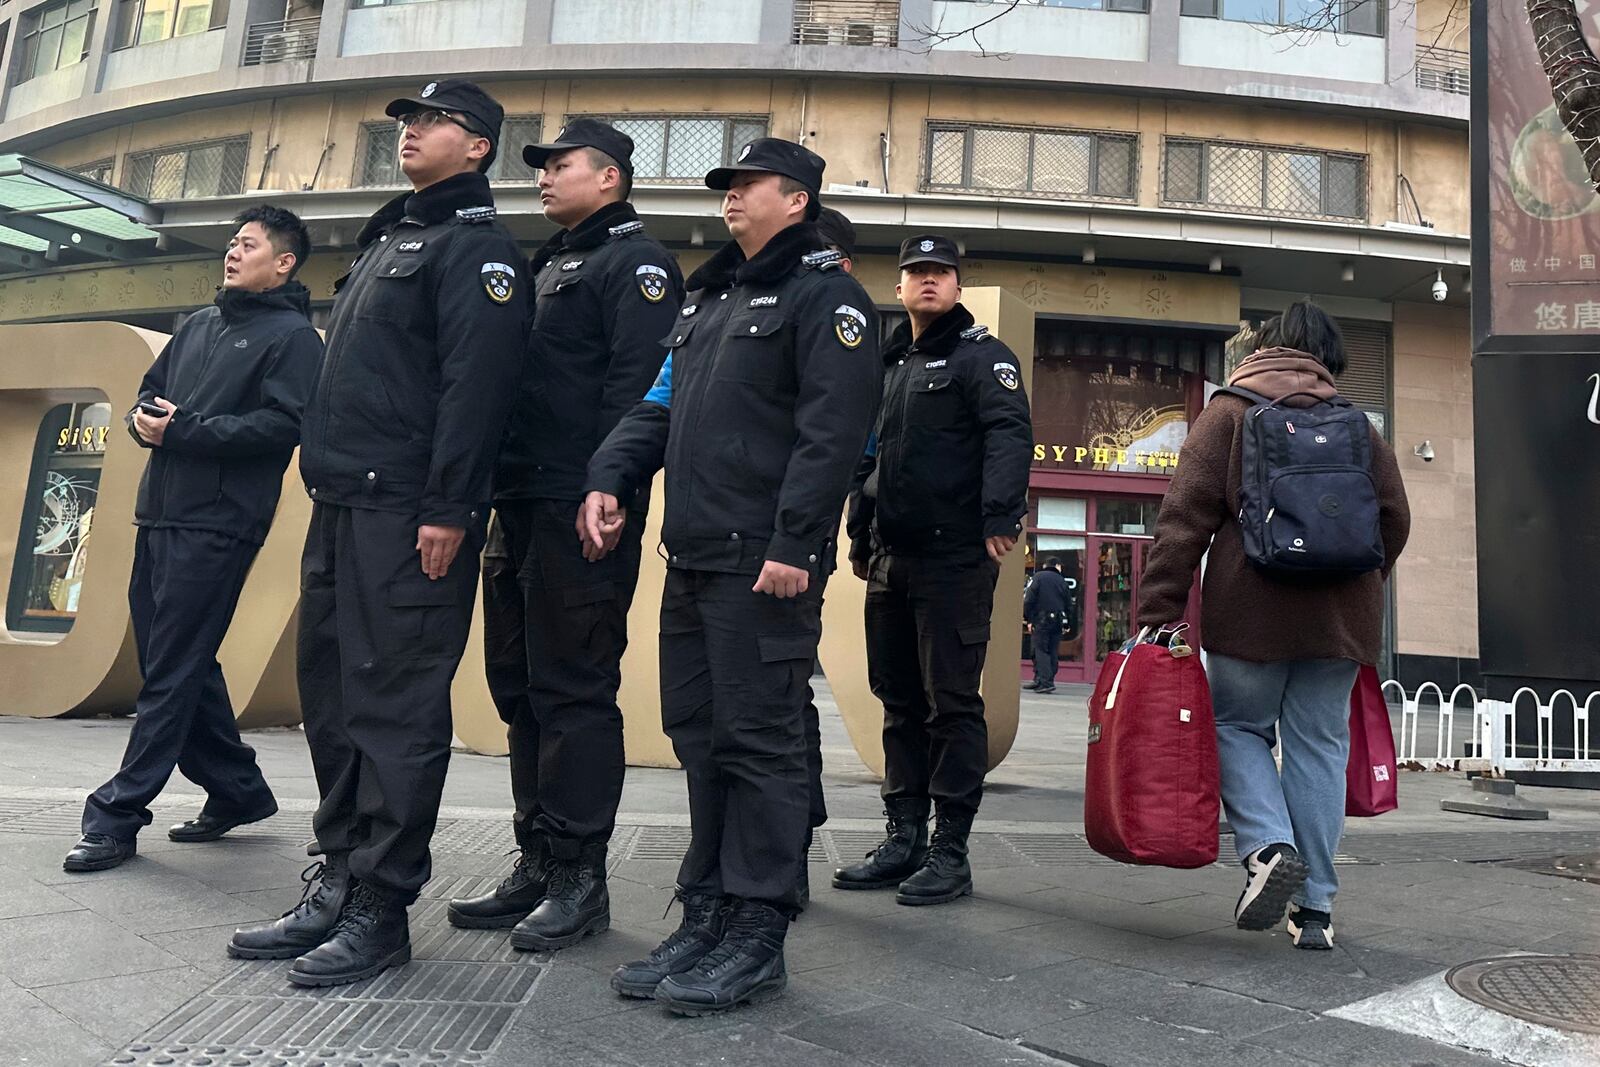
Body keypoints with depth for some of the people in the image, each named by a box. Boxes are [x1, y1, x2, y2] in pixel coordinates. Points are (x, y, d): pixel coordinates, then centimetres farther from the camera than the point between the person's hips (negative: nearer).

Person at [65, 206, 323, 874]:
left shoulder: (293, 335, -2)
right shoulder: (198, 325, 21)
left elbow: (283, 423, -15)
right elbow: (149, 393, 24)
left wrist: (185, 430, -16)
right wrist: (145, 421, 1)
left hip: (217, 524, -8)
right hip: (160, 514, 8)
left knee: (172, 669, -5)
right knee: (177, 662, 11)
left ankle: (117, 816, 2)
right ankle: (238, 789, 23)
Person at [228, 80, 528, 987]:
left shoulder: (477, 247, -4)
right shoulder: (385, 240, 25)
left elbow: (476, 383, -16)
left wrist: (447, 509, -22)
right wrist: (324, 486, 20)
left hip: (409, 513, -10)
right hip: (342, 506, 10)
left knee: (396, 705, -6)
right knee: (332, 697, 11)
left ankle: (381, 910, 3)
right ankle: (339, 884, 21)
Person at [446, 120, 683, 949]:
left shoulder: (635, 262, -2)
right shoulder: (546, 266, 26)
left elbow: (636, 385, -15)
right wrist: (496, 489, 15)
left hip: (580, 511, -9)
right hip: (519, 508, 9)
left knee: (574, 691, -5)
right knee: (520, 687, 11)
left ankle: (578, 878, 6)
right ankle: (537, 866, 21)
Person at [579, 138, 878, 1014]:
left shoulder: (824, 293, -2)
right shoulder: (707, 296, 24)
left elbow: (832, 431, -13)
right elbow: (659, 408, 21)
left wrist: (793, 547, -21)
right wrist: (608, 479, 3)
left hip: (765, 564, -8)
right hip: (691, 557, 8)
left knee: (758, 740, -4)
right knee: (698, 734, 10)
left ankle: (757, 938, 7)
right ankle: (706, 917, 21)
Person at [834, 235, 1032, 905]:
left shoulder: (981, 357, 0)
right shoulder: (890, 365, 21)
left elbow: (1010, 435, -15)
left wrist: (1000, 518, -28)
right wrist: (860, 536, 23)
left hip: (953, 560, -7)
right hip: (891, 562, 8)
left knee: (951, 704, -3)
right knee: (900, 702, 11)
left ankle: (950, 851, 5)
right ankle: (904, 841, 20)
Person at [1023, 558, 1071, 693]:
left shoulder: (1038, 577, -1)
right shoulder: (1062, 580, 10)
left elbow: (1029, 600, -8)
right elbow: (1068, 603, 12)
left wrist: (1029, 619, -3)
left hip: (1041, 620, -4)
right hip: (1057, 621, 4)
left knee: (1041, 650, -5)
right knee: (1053, 652, 10)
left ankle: (1046, 682, -17)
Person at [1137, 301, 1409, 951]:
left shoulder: (1228, 413, 3)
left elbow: (1185, 517, -6)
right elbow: (1394, 519, 11)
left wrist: (1159, 610, -8)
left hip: (1251, 610, -3)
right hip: (1341, 617, 3)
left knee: (1238, 727, 12)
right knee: (1319, 746, 8)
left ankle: (1268, 846, -10)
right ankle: (1315, 908, 11)